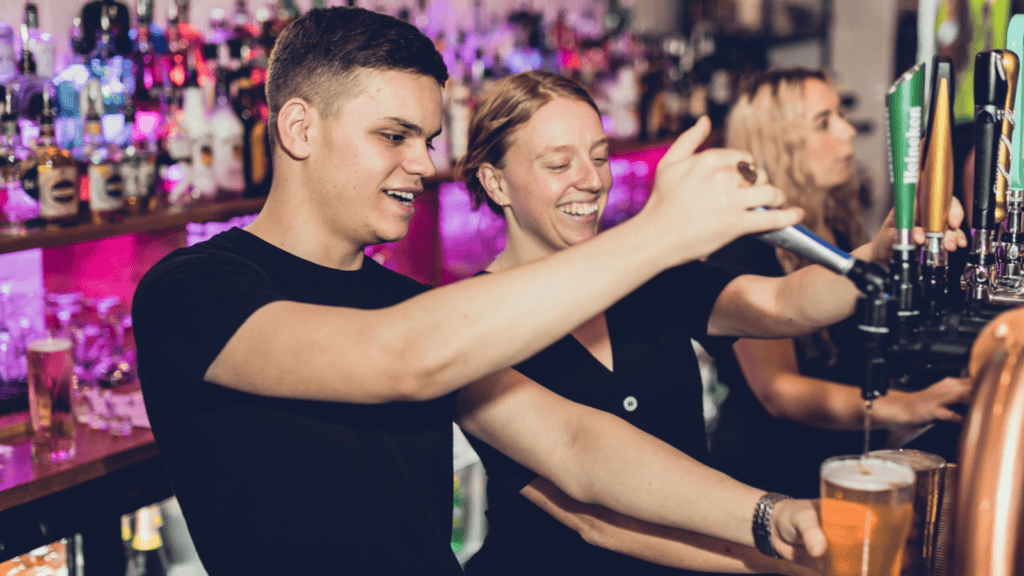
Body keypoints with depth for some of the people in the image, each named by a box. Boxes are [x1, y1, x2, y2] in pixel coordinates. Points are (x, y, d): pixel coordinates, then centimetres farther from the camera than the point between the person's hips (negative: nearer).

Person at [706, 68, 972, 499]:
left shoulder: (836, 230, 12)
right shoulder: (745, 245, -13)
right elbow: (777, 389, -22)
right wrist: (901, 407, -33)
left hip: (847, 458, 8)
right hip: (769, 475, -8)